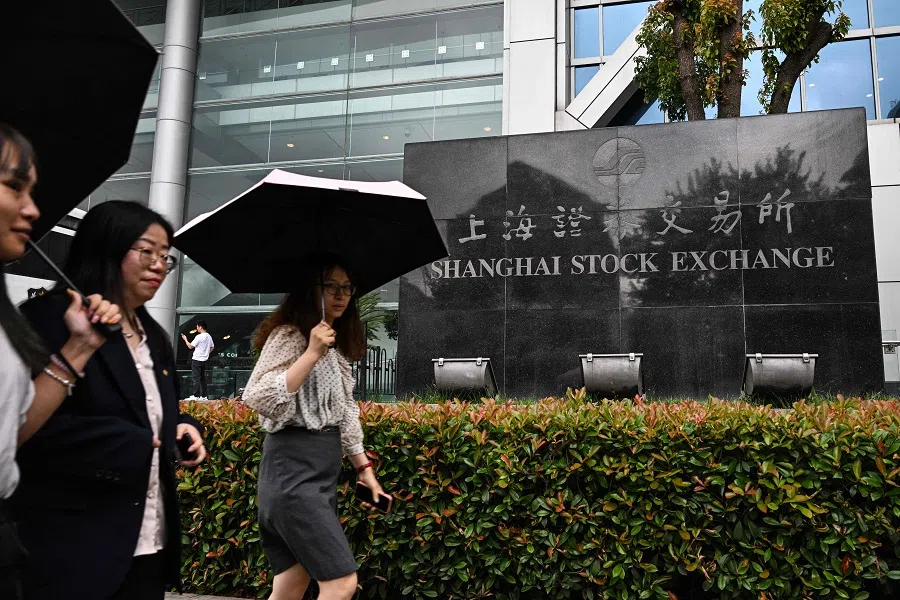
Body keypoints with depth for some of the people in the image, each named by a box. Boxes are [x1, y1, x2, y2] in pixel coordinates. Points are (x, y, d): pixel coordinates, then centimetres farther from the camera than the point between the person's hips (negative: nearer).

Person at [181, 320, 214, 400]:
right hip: (204, 360, 8)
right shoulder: (209, 336, 10)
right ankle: (204, 396, 11)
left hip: (197, 359, -8)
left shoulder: (199, 336, -15)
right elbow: (212, 347, 19)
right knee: (202, 378, 10)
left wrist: (185, 339, 2)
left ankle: (196, 395, -11)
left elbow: (190, 346, -12)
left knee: (196, 377, -7)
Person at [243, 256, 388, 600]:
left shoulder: (338, 346, 15)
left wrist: (363, 467, 20)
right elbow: (258, 399, -22)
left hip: (325, 472, 8)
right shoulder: (288, 335, -10)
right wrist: (312, 353, -24)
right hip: (294, 470, -8)